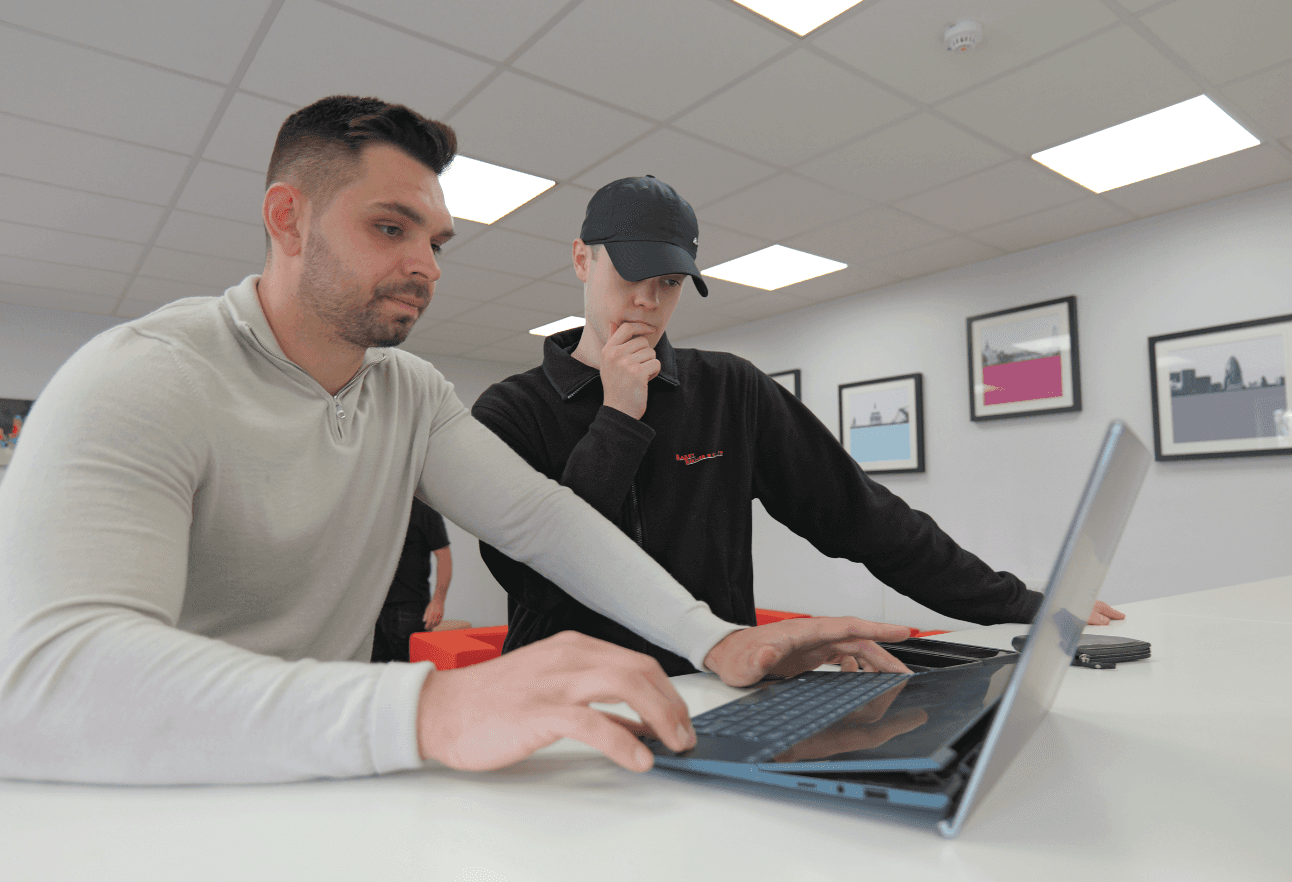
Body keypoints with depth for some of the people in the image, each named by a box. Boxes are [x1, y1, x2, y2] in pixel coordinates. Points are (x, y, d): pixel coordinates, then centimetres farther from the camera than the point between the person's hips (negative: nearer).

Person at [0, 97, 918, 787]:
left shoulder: (413, 391, 3)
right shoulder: (138, 380, -18)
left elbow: (538, 515, -3)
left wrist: (717, 638, -17)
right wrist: (431, 708, -46)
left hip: (324, 781, 4)